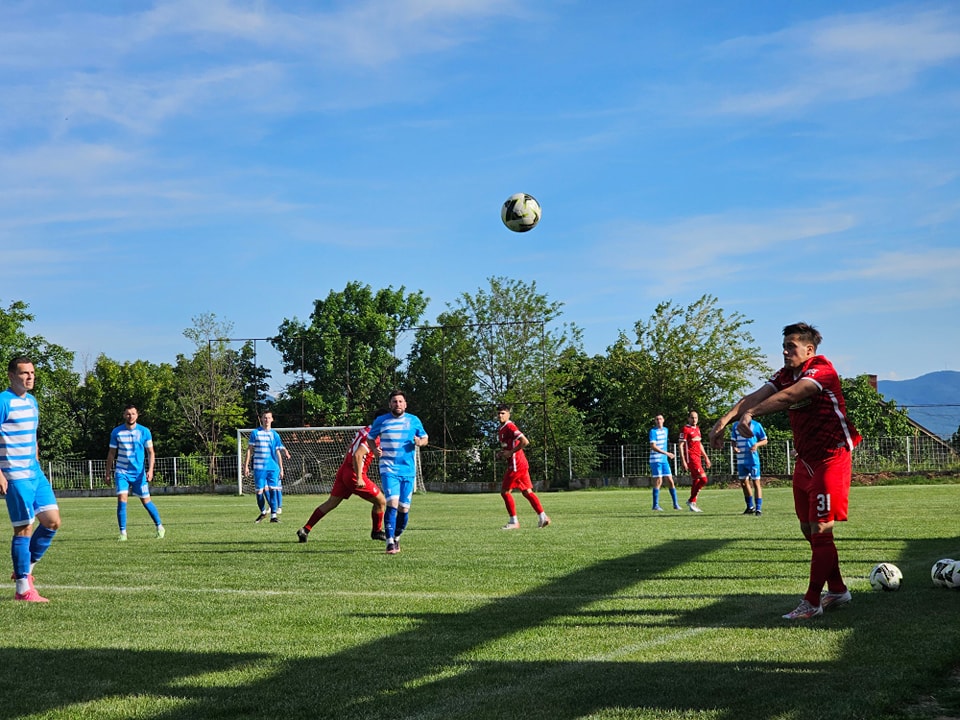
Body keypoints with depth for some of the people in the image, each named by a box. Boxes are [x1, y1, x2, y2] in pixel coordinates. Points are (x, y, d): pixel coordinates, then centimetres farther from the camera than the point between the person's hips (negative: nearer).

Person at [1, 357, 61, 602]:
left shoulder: (32, 401, 14)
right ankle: (23, 589, 4)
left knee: (52, 521, 5)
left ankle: (25, 569, 20)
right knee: (24, 529, -5)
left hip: (35, 473, 8)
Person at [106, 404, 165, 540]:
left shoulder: (144, 431, -2)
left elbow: (151, 452, 1)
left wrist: (150, 470, -10)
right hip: (121, 472, 0)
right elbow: (111, 453, 9)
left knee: (146, 501, 5)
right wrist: (108, 473, 8)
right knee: (121, 500, -13)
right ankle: (123, 533, -5)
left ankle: (160, 527, 21)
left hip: (139, 472, 0)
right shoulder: (117, 432, 1)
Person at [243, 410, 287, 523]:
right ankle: (263, 512, 24)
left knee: (273, 490, -7)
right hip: (259, 467, -1)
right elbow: (250, 450, 5)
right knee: (259, 491, 3)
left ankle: (273, 515, -4)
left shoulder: (275, 434, 10)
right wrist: (246, 465, -1)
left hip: (273, 467, 1)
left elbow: (278, 453, 13)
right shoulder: (255, 433, 5)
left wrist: (281, 469, 9)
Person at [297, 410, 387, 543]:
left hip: (343, 470, 9)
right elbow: (357, 455, -24)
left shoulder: (362, 431, 13)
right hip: (354, 475, -9)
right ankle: (377, 532, 17)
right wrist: (359, 478, -25)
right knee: (381, 502, 5)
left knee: (330, 503, 15)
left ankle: (305, 530, 12)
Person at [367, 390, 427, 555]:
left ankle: (397, 538, 27)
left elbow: (425, 438, 18)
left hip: (408, 470, 3)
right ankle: (390, 543, -20)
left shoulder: (414, 421, 8)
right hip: (389, 469, -3)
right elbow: (370, 439, 16)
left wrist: (419, 442, -6)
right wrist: (374, 449, -5)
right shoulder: (381, 421, 5)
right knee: (392, 502, -20)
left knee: (404, 507, 4)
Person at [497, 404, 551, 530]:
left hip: (516, 465, -10)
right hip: (522, 464, 10)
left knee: (505, 491, -5)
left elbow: (525, 442, -22)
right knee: (527, 491, 10)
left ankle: (513, 522, -2)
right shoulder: (502, 429, 16)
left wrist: (510, 452, -18)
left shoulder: (510, 427, -13)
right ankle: (542, 517, 9)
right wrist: (502, 453, 11)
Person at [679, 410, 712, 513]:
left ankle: (693, 504, 15)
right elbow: (681, 445, -11)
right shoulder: (685, 429, -9)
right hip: (691, 458, -9)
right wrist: (683, 461, -17)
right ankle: (691, 501, -5)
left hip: (698, 458, 9)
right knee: (703, 479, -14)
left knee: (696, 481, 10)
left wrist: (706, 457, 25)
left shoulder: (697, 429, 16)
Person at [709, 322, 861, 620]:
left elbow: (789, 396, -31)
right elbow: (757, 396, -5)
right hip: (805, 459, 9)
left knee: (820, 530, -7)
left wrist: (750, 414, -39)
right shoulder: (787, 373, 10)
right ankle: (837, 590, 27)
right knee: (808, 528, 13)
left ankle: (812, 602, -1)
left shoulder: (820, 367, -15)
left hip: (830, 458, -9)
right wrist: (724, 420, -19)